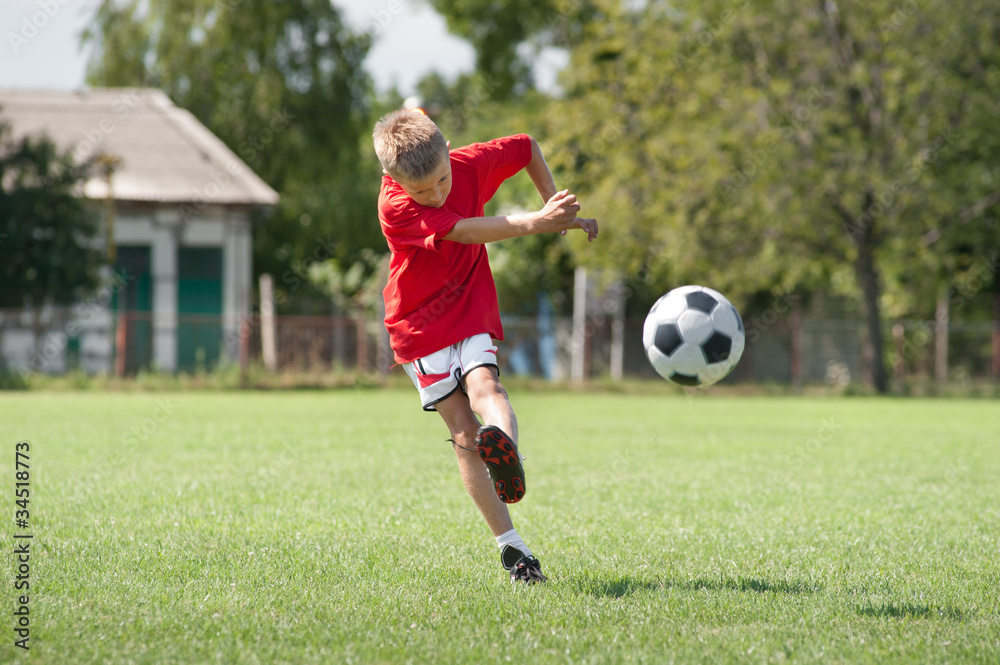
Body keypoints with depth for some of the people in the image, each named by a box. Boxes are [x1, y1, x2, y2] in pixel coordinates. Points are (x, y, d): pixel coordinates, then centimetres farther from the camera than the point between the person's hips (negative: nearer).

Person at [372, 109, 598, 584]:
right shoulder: (395, 208, -23)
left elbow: (526, 148, 10)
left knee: (484, 387, -28)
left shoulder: (471, 165, -8)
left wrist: (554, 205, 2)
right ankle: (511, 546, -11)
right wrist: (534, 224, -42)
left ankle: (505, 444, -61)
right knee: (464, 434, -11)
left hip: (472, 315, 3)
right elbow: (466, 231, -33)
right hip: (419, 327, -3)